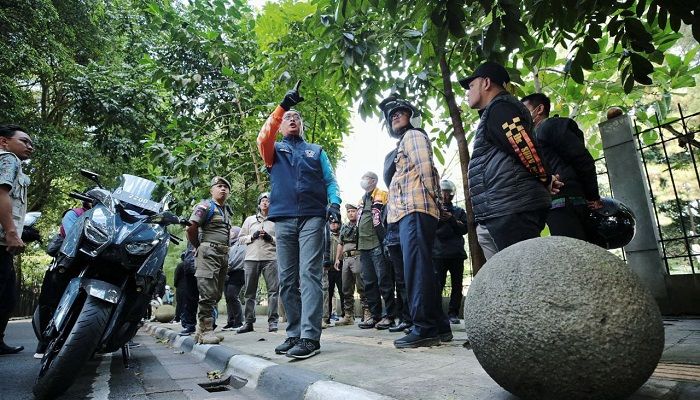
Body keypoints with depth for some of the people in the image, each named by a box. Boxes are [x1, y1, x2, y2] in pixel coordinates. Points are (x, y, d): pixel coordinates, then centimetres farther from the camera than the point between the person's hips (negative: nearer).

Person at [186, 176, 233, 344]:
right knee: (208, 293, -10)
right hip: (208, 253, -8)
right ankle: (206, 330, -5)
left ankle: (201, 330, 20)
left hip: (223, 255, 8)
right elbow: (191, 229, -11)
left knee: (216, 295, 11)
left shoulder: (227, 210, 21)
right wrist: (199, 247, -2)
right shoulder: (205, 206, -3)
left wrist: (226, 251, 15)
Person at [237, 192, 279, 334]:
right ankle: (248, 322, 11)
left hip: (270, 258, -2)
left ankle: (272, 321, 0)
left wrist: (270, 238, -7)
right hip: (251, 258, 2)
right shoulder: (250, 220, 17)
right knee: (249, 291, 4)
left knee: (273, 290, -6)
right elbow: (241, 238, 14)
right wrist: (252, 236, -3)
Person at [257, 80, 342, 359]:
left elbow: (330, 182, 14)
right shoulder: (275, 150, 19)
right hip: (283, 219, 2)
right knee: (287, 281, 3)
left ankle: (310, 337, -13)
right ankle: (294, 334, 11)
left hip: (312, 218, -2)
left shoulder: (317, 151, 21)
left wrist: (334, 203, -7)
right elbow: (263, 138, -4)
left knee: (309, 276, -12)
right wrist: (282, 106, -14)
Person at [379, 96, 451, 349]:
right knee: (422, 270, 8)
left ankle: (425, 329, -11)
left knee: (416, 269, -13)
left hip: (415, 209, -10)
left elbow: (426, 168, -11)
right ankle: (439, 327, 13)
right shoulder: (404, 142, 32)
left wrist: (432, 198, -6)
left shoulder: (413, 135, 4)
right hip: (409, 211, 10)